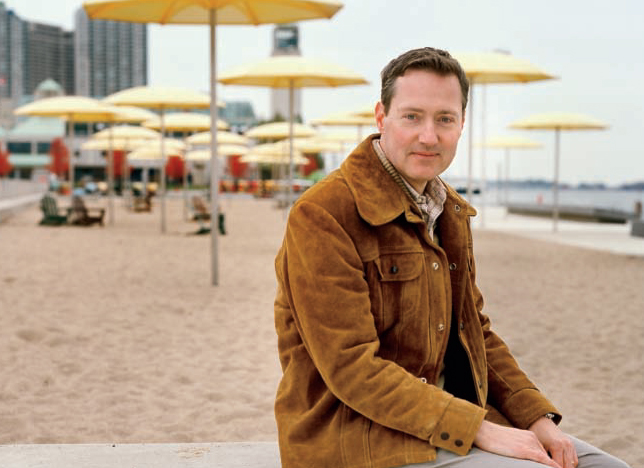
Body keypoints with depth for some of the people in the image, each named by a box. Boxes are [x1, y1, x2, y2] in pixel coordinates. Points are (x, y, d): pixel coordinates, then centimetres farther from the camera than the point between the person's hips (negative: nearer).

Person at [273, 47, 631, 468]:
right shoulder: (323, 213, -16)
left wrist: (537, 416, 2)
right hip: (356, 433, -8)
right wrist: (478, 429, -22)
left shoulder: (450, 212, 13)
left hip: (457, 413, 8)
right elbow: (352, 369, -20)